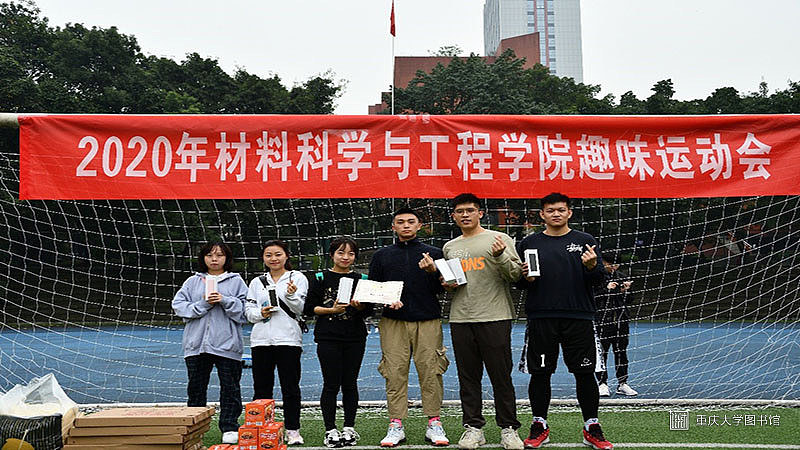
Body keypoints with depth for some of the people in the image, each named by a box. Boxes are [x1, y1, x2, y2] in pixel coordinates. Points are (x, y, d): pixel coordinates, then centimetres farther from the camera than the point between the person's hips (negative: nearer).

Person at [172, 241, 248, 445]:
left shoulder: (236, 281, 7)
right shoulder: (193, 281, 13)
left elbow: (244, 309, -2)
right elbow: (179, 305, 2)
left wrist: (225, 301, -15)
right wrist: (203, 304, -10)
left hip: (227, 343, -2)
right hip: (196, 343, 2)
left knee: (230, 386, 2)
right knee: (196, 387, 9)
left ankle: (230, 428, 12)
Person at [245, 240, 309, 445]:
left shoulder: (298, 278, 5)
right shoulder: (257, 282, 15)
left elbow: (301, 309, -1)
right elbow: (248, 310, 12)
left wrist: (291, 295, -20)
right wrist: (260, 313, -8)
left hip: (288, 338, -3)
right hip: (261, 339, 3)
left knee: (290, 387, -1)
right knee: (261, 388, 7)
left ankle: (292, 430, 8)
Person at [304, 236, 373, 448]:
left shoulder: (361, 279, 9)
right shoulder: (320, 278, 3)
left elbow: (369, 310, 7)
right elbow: (310, 308, 1)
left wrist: (359, 306, -14)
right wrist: (331, 310, -13)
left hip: (355, 338, 2)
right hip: (328, 338, -2)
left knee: (350, 383, 6)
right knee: (331, 384, -2)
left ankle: (349, 428, 17)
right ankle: (330, 430, 8)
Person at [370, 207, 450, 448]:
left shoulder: (434, 254, 12)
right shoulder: (381, 256, 15)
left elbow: (442, 289, 8)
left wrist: (432, 272, -10)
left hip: (428, 321, 0)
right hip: (393, 322, 1)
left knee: (430, 371, -3)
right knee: (395, 372, -2)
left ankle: (434, 424, 6)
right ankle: (396, 426, 5)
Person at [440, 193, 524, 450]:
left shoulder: (499, 239, 2)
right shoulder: (450, 248, 16)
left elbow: (516, 275, -3)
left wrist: (500, 256, -19)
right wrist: (447, 284, 6)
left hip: (495, 317, -4)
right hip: (460, 319, 4)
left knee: (501, 376, 0)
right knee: (468, 377, 8)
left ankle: (508, 429, 12)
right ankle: (473, 428, 18)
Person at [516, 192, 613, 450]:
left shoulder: (585, 241, 8)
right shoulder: (529, 243, 8)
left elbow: (599, 279, 5)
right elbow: (518, 282, 10)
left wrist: (592, 267, -16)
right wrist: (526, 278, -11)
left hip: (579, 317, 0)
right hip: (541, 319, 0)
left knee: (585, 373, 4)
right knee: (540, 373, 5)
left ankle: (592, 428, 18)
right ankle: (539, 426, 20)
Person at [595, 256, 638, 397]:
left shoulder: (622, 277, 13)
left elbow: (628, 301, 17)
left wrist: (625, 291, -3)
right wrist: (606, 289, -18)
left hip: (621, 320, 5)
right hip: (601, 320, -4)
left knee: (621, 352, 8)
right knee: (601, 352, -4)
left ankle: (622, 384, 17)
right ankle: (602, 383, 6)